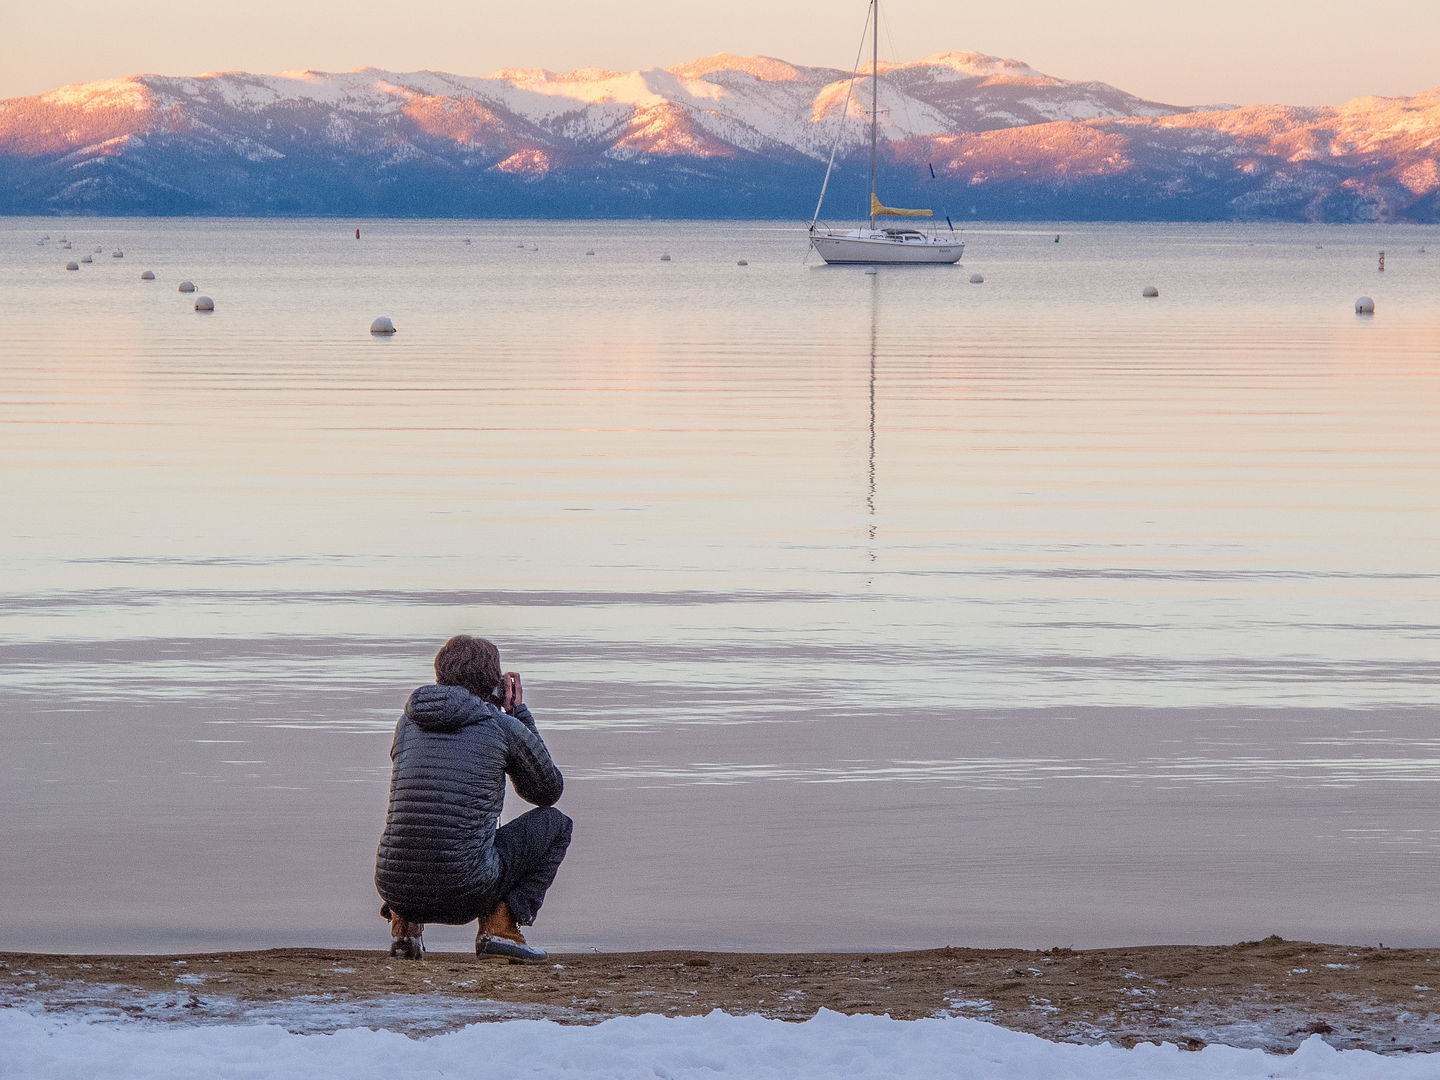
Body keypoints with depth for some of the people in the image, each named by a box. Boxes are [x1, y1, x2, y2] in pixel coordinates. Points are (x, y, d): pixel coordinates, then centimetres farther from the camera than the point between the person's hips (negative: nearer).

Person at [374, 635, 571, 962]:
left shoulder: (407, 723, 13)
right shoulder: (506, 728, 1)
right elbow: (548, 791, 20)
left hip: (394, 887, 5)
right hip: (464, 892, -5)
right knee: (555, 823, 18)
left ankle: (403, 923, 14)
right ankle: (500, 923, 0)